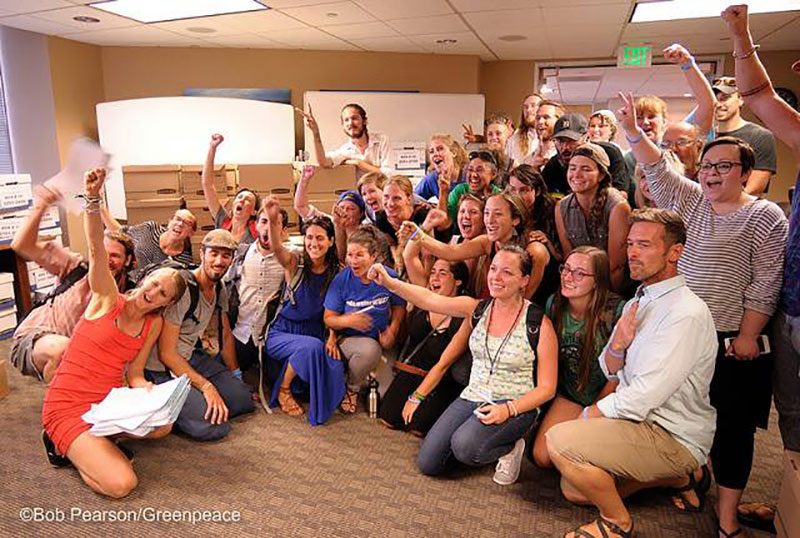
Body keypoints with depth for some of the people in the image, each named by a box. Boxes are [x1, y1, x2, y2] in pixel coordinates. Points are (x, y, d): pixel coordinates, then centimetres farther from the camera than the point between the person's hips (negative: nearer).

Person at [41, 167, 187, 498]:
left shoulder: (154, 324, 5)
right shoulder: (108, 299, -8)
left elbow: (134, 375, 5)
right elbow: (96, 248, -24)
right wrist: (92, 199, -39)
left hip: (111, 401, 6)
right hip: (67, 408, -6)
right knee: (122, 484, -21)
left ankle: (93, 441, 5)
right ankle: (64, 445, 7)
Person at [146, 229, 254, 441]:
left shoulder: (220, 289, 4)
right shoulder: (182, 288, -23)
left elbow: (226, 335, 16)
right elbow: (166, 353, -22)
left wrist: (237, 378, 14)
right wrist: (206, 386, -24)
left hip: (193, 357, 8)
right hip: (162, 369, -8)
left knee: (244, 400, 0)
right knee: (214, 426, -22)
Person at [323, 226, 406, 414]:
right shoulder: (342, 279, -11)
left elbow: (399, 306, 9)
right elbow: (328, 318, -4)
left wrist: (392, 330, -8)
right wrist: (347, 320, -25)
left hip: (378, 338, 3)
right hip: (347, 338, -3)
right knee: (369, 349, -36)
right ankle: (351, 388, -4)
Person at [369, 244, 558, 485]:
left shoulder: (539, 324, -12)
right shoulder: (477, 309, -1)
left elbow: (547, 388, -8)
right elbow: (429, 300, -15)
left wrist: (508, 409, -22)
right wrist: (390, 283, -32)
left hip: (515, 406, -4)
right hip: (473, 398, 4)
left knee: (464, 447, -30)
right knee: (427, 463, -6)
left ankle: (511, 447, 0)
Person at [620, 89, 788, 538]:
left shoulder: (765, 217, -3)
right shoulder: (689, 200, 11)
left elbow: (765, 285, -8)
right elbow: (659, 171, 4)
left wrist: (747, 335, -13)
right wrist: (633, 130, -6)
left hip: (731, 341, -4)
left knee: (731, 426, 3)